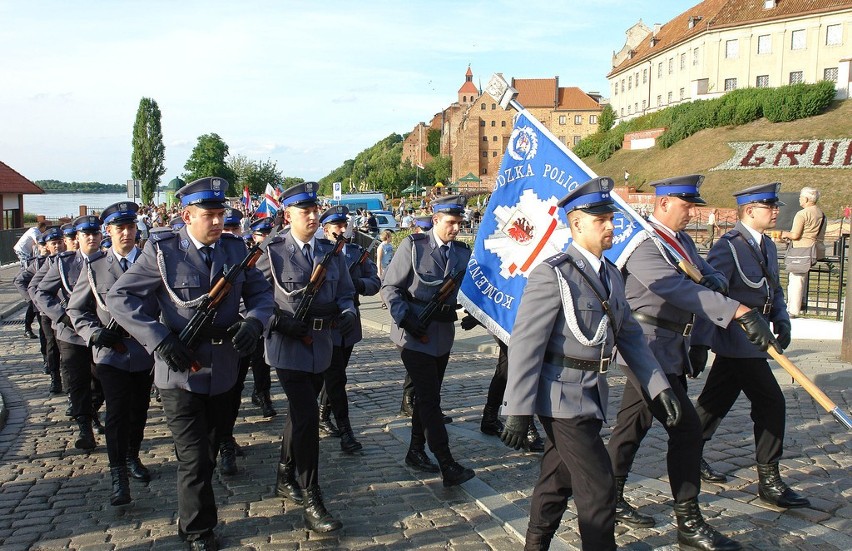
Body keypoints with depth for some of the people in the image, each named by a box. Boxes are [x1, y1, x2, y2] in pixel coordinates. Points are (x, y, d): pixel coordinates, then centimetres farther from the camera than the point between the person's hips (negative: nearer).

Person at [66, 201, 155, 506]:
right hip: (111, 353, -1)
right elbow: (76, 309, 6)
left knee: (139, 411, 15)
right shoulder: (94, 267, 0)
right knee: (117, 413, -5)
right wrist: (94, 333, -12)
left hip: (145, 352, 2)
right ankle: (118, 476, 5)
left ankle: (132, 458, 36)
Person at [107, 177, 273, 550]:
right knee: (194, 459, 1)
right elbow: (119, 297, -10)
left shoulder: (235, 248, 1)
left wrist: (253, 322, -16)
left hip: (224, 370, 4)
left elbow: (260, 293, 7)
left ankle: (193, 512, 44)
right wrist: (160, 340, -21)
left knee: (209, 450, 21)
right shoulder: (162, 251, -10)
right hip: (180, 371, -4)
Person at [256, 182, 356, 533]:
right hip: (288, 346, -5)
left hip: (321, 345, 6)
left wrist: (347, 313, -10)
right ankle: (311, 502, -3)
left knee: (300, 412, 19)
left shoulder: (331, 251, 6)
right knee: (307, 417, -12)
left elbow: (345, 293, 11)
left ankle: (285, 478, 39)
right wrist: (279, 321, -17)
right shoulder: (273, 252, -7)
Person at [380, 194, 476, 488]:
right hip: (415, 334, -6)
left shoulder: (462, 252, 5)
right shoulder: (413, 246, -8)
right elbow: (389, 287, -7)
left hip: (443, 334, 6)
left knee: (428, 396, 16)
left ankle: (416, 452, 31)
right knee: (430, 399, -6)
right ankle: (447, 466, -4)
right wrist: (406, 319, -19)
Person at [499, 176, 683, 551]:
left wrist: (659, 387, 6)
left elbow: (629, 335, 13)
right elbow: (525, 343, -19)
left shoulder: (610, 274, 10)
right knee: (598, 488, -3)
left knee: (558, 479, 19)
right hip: (562, 396, -8)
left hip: (591, 394, 8)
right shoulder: (552, 274, -16)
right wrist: (518, 411, -20)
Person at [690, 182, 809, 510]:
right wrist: (700, 343, -25)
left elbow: (774, 291, 19)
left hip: (751, 339, 9)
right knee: (770, 403, -6)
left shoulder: (767, 246, 14)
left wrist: (781, 321, -1)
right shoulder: (728, 247, -16)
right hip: (736, 339, -9)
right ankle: (769, 481, 4)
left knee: (717, 400, 16)